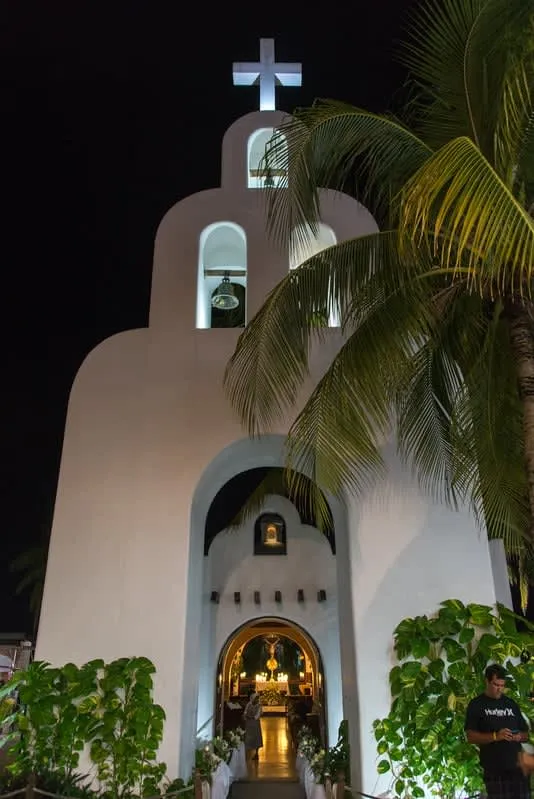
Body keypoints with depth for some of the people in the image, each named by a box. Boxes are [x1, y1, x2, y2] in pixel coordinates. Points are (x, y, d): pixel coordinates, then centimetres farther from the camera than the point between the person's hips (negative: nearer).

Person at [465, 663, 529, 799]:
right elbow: (471, 736, -8)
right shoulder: (476, 705, 0)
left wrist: (519, 736, -4)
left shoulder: (511, 704, 15)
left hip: (517, 766, 4)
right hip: (494, 770, -4)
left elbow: (526, 734, 19)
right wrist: (495, 736, -20)